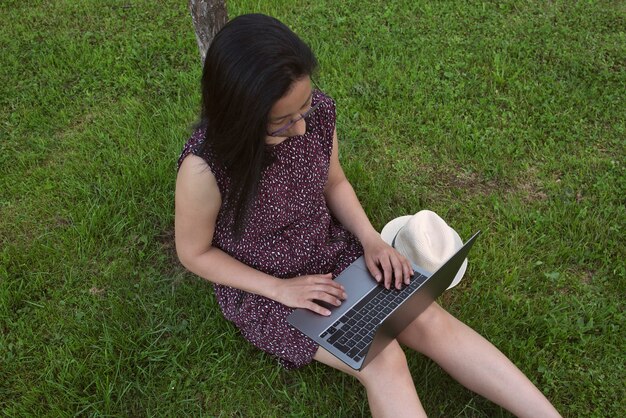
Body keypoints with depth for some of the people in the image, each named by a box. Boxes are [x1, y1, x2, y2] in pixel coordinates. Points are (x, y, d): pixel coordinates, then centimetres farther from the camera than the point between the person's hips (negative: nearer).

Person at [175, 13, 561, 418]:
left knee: (431, 321, -8)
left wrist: (370, 239, -13)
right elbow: (194, 253, -14)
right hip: (260, 287, -4)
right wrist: (281, 288, -20)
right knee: (382, 360, -19)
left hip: (331, 251, 4)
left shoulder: (319, 111, -17)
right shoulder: (205, 167, -31)